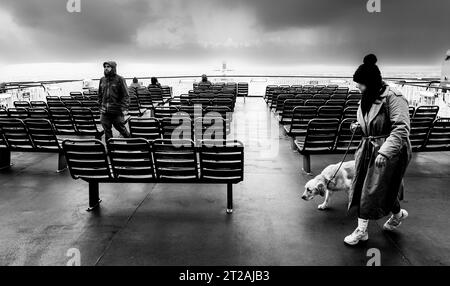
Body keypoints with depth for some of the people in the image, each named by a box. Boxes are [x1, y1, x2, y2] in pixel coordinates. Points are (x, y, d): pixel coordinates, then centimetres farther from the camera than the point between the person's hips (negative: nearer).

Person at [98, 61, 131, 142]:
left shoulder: (120, 79, -5)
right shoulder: (102, 80, 11)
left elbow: (126, 95, -7)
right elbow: (100, 95, 19)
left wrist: (124, 108, -15)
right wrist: (100, 106, 14)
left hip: (117, 111, -4)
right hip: (105, 111, 5)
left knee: (121, 128, 5)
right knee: (107, 132, 6)